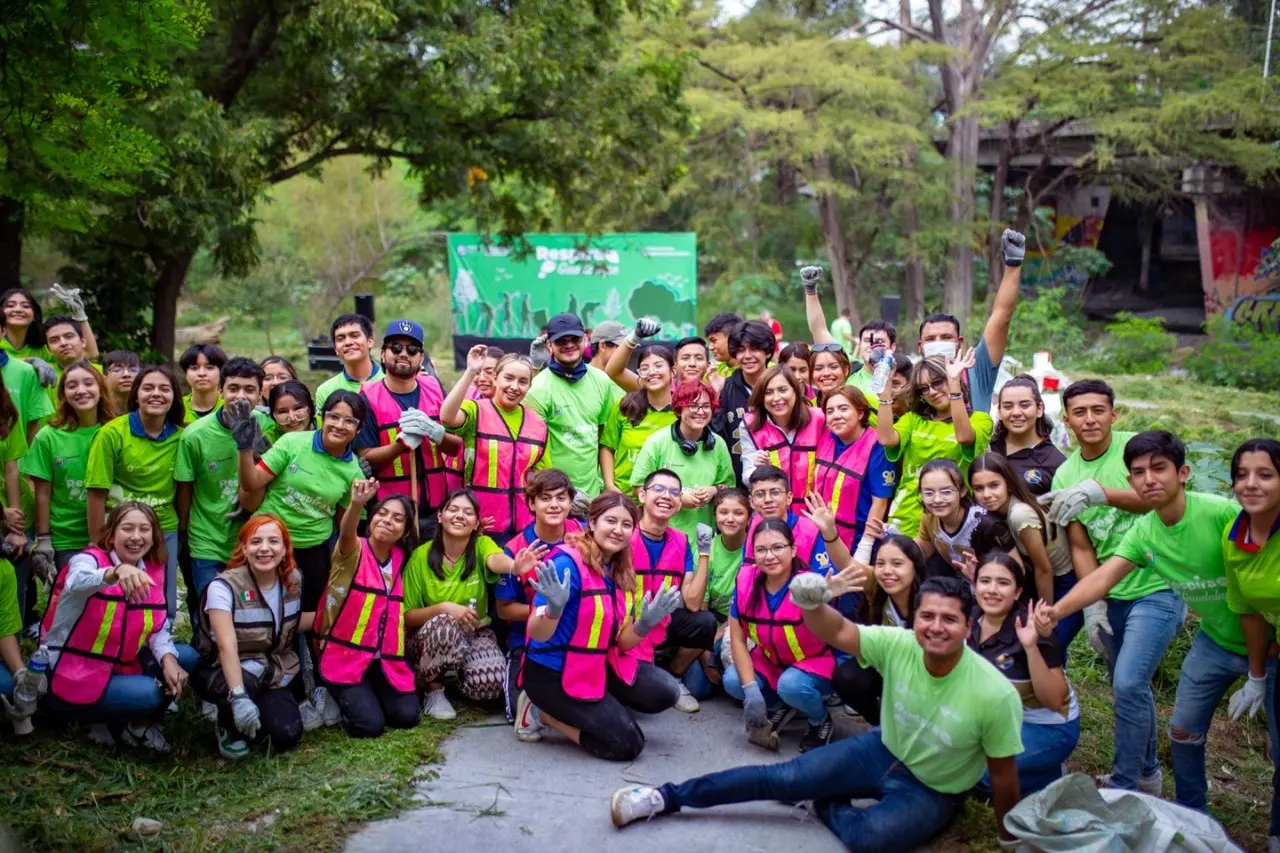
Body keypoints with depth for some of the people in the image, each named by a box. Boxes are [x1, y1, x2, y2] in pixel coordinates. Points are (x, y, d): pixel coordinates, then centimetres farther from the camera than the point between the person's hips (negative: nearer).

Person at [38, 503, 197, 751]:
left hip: (119, 666, 7)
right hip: (70, 677, -7)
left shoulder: (154, 571, 1)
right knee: (150, 694, -25)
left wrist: (168, 659, -20)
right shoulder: (89, 560, -18)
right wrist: (117, 570, -66)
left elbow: (158, 627, 2)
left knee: (188, 658, -5)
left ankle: (135, 723, 6)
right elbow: (78, 582, -44)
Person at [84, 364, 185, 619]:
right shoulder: (112, 433, -12)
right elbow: (97, 492, -10)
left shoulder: (180, 436, -2)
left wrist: (183, 529, 10)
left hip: (165, 531, 3)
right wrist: (96, 544, -9)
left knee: (165, 609, 11)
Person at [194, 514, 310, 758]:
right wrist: (238, 697, -43)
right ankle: (228, 728, -3)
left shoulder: (293, 580, -6)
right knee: (249, 681, -39)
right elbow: (227, 646, -32)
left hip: (273, 674, 4)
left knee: (286, 736, -18)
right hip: (225, 672, -4)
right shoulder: (224, 586, -23)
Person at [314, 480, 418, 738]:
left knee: (407, 716, -11)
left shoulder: (399, 558, 8)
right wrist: (356, 504, -56)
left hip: (384, 657, 5)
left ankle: (367, 694, 20)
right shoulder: (354, 551, -11)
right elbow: (346, 533, -30)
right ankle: (344, 697, 14)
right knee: (370, 724, -19)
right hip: (344, 654, -5)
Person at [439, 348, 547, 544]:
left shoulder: (538, 424, 7)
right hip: (481, 524, -4)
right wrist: (470, 373, -31)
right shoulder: (476, 411, -6)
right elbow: (447, 417, -28)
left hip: (524, 525, 4)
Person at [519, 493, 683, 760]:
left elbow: (621, 642, 3)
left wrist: (644, 625, -18)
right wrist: (554, 608, -45)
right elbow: (538, 635, -24)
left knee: (665, 692, -4)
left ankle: (593, 708, 8)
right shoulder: (566, 563, -21)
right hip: (551, 673, -8)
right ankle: (547, 711, 4)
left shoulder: (620, 573, 3)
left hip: (599, 666, 8)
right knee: (628, 744, -10)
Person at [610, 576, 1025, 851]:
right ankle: (666, 797, 2)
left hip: (931, 794, -3)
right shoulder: (898, 645, -20)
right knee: (783, 778, -6)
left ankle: (827, 807, 0)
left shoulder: (996, 695, -29)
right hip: (882, 751, 3)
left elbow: (1003, 775, -17)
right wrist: (813, 605, -45)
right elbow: (838, 632, -22)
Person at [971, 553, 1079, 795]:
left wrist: (1031, 648, -38)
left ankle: (1049, 780, 1)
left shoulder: (1030, 629, -24)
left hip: (1048, 727, -6)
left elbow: (1055, 701, -26)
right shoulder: (971, 620, -8)